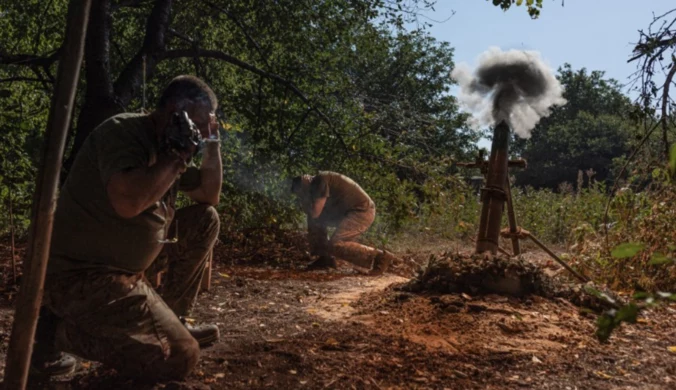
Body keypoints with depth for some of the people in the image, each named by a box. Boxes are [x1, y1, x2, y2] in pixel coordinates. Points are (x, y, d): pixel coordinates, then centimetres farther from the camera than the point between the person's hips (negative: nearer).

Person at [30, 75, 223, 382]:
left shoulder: (166, 145, 9)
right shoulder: (124, 131, -18)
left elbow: (209, 197, 18)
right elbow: (128, 201, -37)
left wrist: (212, 145, 4)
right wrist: (178, 153, -23)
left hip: (126, 263, 10)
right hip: (82, 275, -10)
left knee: (204, 220, 6)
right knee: (181, 357, -16)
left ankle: (171, 320, 14)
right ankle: (58, 328, -3)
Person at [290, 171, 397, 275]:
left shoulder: (320, 180, -13)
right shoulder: (316, 186, 17)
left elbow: (315, 213, -17)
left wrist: (304, 201, -1)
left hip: (363, 211, -10)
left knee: (335, 245, -20)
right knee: (316, 221, 11)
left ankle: (380, 257, -16)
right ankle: (325, 259, 14)